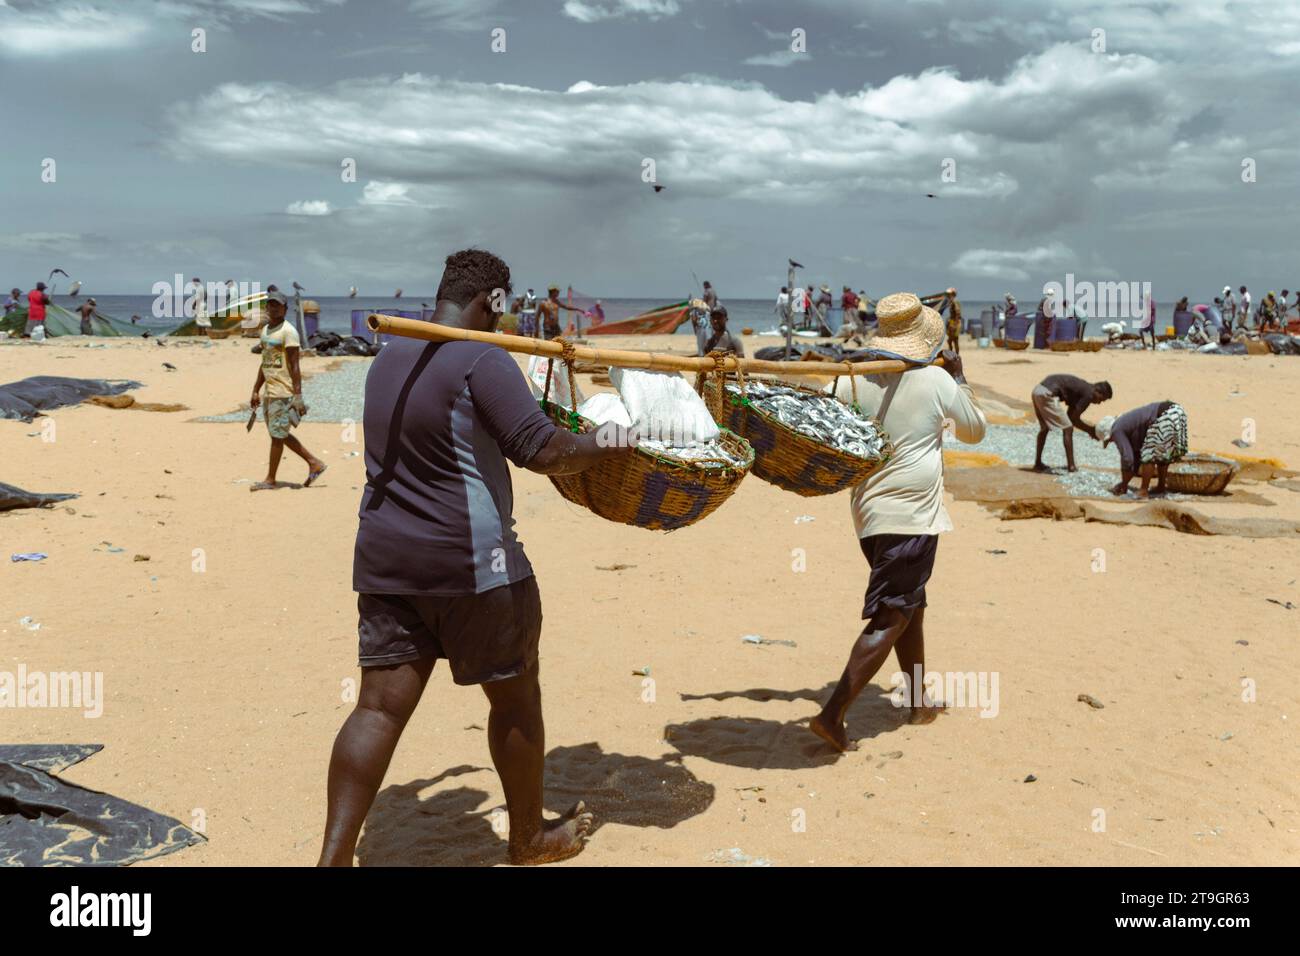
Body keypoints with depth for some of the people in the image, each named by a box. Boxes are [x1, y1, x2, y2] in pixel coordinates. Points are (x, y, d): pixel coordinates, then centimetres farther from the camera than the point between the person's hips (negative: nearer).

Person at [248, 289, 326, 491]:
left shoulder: (288, 331, -11)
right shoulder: (265, 330, 15)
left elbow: (294, 366, -16)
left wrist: (298, 395, -20)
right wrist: (256, 391, 20)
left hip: (284, 392, -9)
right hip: (270, 391, 9)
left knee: (277, 434, -2)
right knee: (280, 434, 13)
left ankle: (270, 479, 6)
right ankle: (314, 463, 21)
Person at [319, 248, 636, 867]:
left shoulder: (389, 360, 14)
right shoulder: (481, 361, -13)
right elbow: (542, 451, -21)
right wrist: (602, 446, -3)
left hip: (384, 558, 7)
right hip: (468, 561, -7)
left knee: (380, 706, 7)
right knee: (515, 696, 11)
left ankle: (333, 857, 3)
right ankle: (529, 837, 28)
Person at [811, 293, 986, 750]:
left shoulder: (855, 378, -2)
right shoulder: (937, 380, -8)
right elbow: (974, 431, 10)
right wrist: (960, 379, 19)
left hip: (868, 511, 6)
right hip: (913, 513, -6)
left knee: (910, 605, 22)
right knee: (889, 620, -4)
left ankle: (919, 701, 34)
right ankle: (832, 714, -11)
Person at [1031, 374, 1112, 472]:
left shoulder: (1082, 388, 23)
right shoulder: (1089, 394, -4)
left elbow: (1070, 415, 25)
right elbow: (1074, 419, -2)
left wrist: (1090, 429, 22)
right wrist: (1090, 430, 10)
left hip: (1037, 390, 10)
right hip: (1047, 394, -10)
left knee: (1044, 428, 25)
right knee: (1067, 429, 0)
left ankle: (1038, 463, 31)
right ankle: (1071, 466, 3)